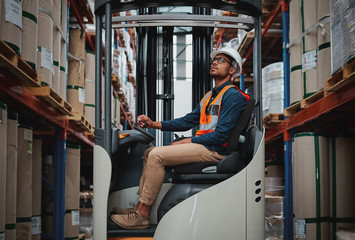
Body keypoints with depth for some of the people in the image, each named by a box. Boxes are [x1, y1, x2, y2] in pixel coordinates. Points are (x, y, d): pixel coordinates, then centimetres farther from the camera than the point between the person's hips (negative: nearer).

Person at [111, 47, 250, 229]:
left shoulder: (233, 96, -9)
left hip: (215, 150, -10)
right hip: (202, 145, 10)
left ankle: (142, 216, -17)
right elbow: (188, 121, 19)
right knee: (150, 152, 8)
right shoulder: (209, 96, 23)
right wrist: (153, 124, 8)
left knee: (157, 156, -21)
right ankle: (140, 206, 3)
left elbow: (220, 135, -18)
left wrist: (186, 142, -13)